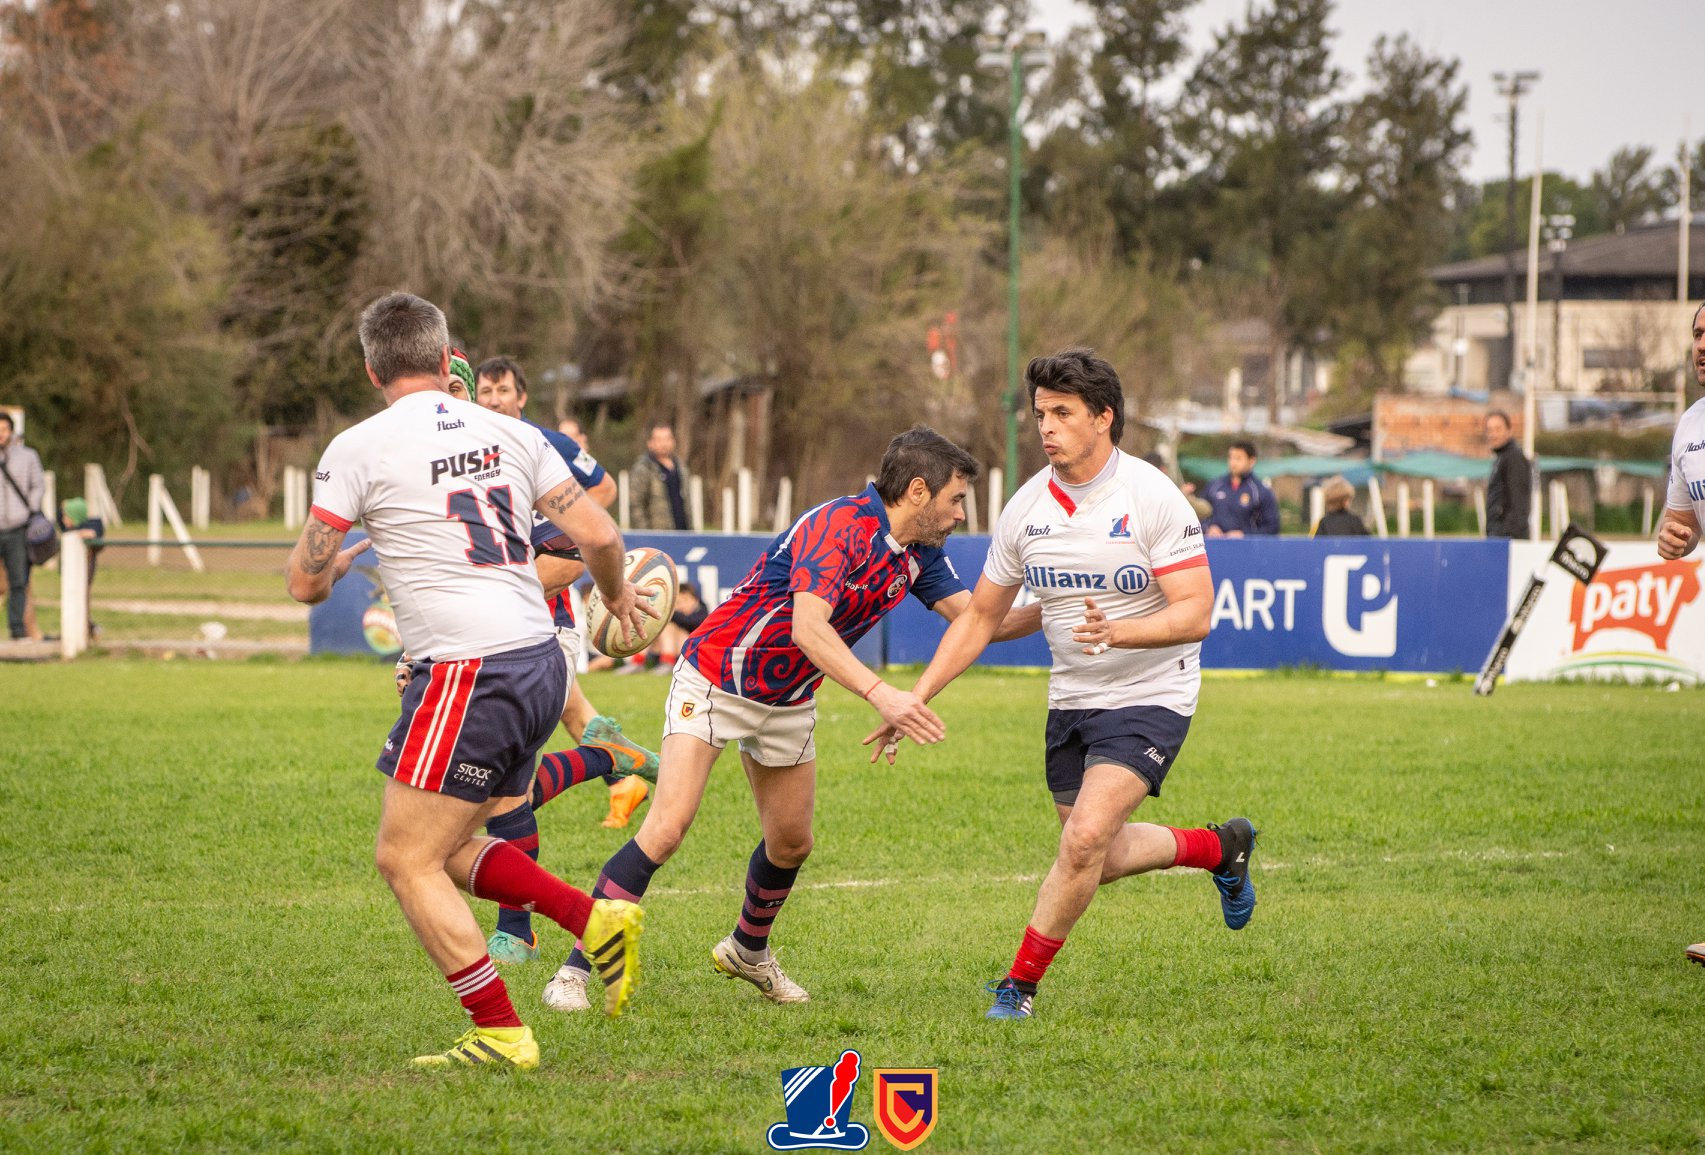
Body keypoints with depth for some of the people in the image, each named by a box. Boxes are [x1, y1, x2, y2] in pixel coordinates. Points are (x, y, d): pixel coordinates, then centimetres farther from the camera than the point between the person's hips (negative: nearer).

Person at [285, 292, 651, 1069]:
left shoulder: (358, 449, -4)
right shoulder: (507, 433, 10)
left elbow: (305, 583, -3)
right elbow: (597, 534, 7)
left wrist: (338, 560, 21)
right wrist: (617, 593, 28)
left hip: (467, 671, -7)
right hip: (540, 663, 7)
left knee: (405, 858, 1)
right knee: (443, 849, 20)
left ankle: (500, 1034, -2)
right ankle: (595, 921, 9)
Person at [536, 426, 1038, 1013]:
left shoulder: (918, 554, -1)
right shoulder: (840, 525, -28)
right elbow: (808, 629, -39)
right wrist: (880, 694, -47)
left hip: (789, 701, 8)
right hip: (714, 680, -8)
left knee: (792, 842, 14)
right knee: (666, 829, -18)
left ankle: (747, 950, 42)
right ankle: (574, 971, -14)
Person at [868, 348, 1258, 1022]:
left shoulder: (1153, 498, -17)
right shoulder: (1025, 509, -1)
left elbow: (1195, 611, -22)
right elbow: (980, 617, 8)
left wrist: (1118, 632, -39)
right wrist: (915, 700, 3)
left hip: (1150, 696, -6)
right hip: (1071, 699, 6)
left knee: (1085, 840, -20)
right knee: (1096, 856, 12)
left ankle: (1021, 984, -5)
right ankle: (1222, 849, 38)